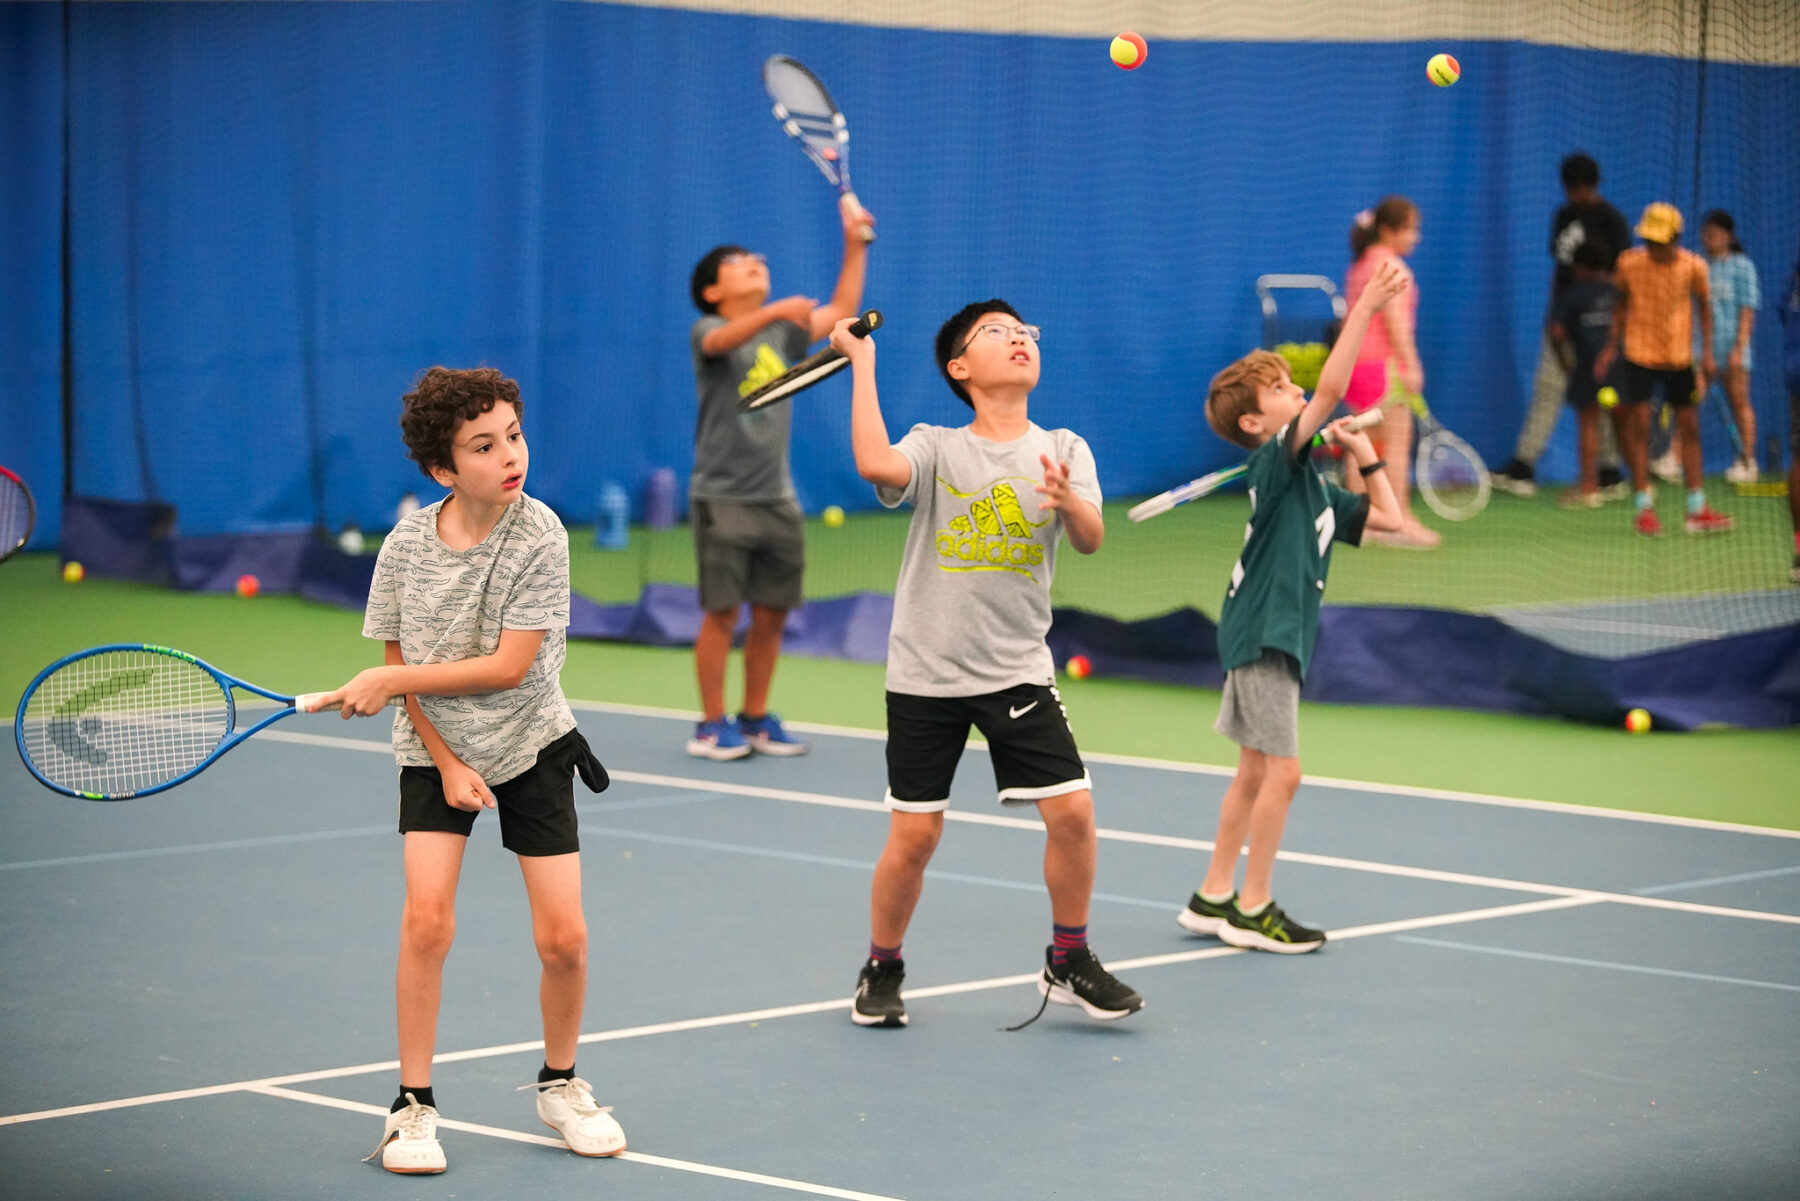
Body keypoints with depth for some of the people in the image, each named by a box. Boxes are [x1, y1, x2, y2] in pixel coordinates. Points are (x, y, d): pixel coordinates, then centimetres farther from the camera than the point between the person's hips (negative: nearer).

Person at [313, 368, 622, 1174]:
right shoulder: (406, 547, -11)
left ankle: (560, 1085, 21)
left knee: (563, 938, -4)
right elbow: (400, 667, -3)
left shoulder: (539, 536, -17)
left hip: (531, 744, 0)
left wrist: (391, 681, -21)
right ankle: (413, 1106, -3)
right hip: (435, 751, 0)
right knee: (427, 919, -16)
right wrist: (448, 764, -11)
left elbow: (509, 665, -20)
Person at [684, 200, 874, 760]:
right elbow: (727, 337, -29)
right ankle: (712, 725, 3)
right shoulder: (708, 331, -6)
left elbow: (841, 313, 16)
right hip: (723, 498, -6)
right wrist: (777, 310, -47)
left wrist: (855, 246, 8)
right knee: (722, 611, -5)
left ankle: (755, 718, 17)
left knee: (772, 614, 6)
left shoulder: (782, 333, 12)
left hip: (777, 499, 6)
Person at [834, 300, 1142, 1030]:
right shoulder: (937, 449, -3)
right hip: (926, 672, -2)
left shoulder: (1063, 451, 3)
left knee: (1072, 812, -8)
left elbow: (1091, 539, -12)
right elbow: (876, 464, -25)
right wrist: (862, 364, -17)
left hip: (1018, 671, 2)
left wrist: (1067, 501, -35)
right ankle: (882, 970, 22)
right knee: (914, 835, -1)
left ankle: (1068, 963, 12)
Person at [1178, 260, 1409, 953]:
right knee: (1280, 770, -8)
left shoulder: (1313, 486, 15)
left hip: (1277, 638, 10)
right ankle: (1251, 909, 0)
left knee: (1255, 771, 14)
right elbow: (1332, 389, -26)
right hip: (1260, 634, -10)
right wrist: (1365, 309, -27)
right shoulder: (1276, 462, -12)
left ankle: (1214, 898, 22)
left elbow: (1387, 517, 21)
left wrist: (1364, 454, 13)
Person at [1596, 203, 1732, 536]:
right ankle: (1645, 507, 3)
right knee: (1639, 424, -6)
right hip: (1639, 354, -1)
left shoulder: (1693, 267, -8)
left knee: (1689, 427, 4)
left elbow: (1704, 305, 7)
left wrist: (1707, 351, 2)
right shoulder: (1629, 263, -8)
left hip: (1680, 356, 1)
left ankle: (1697, 509, 12)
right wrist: (1612, 344, 5)